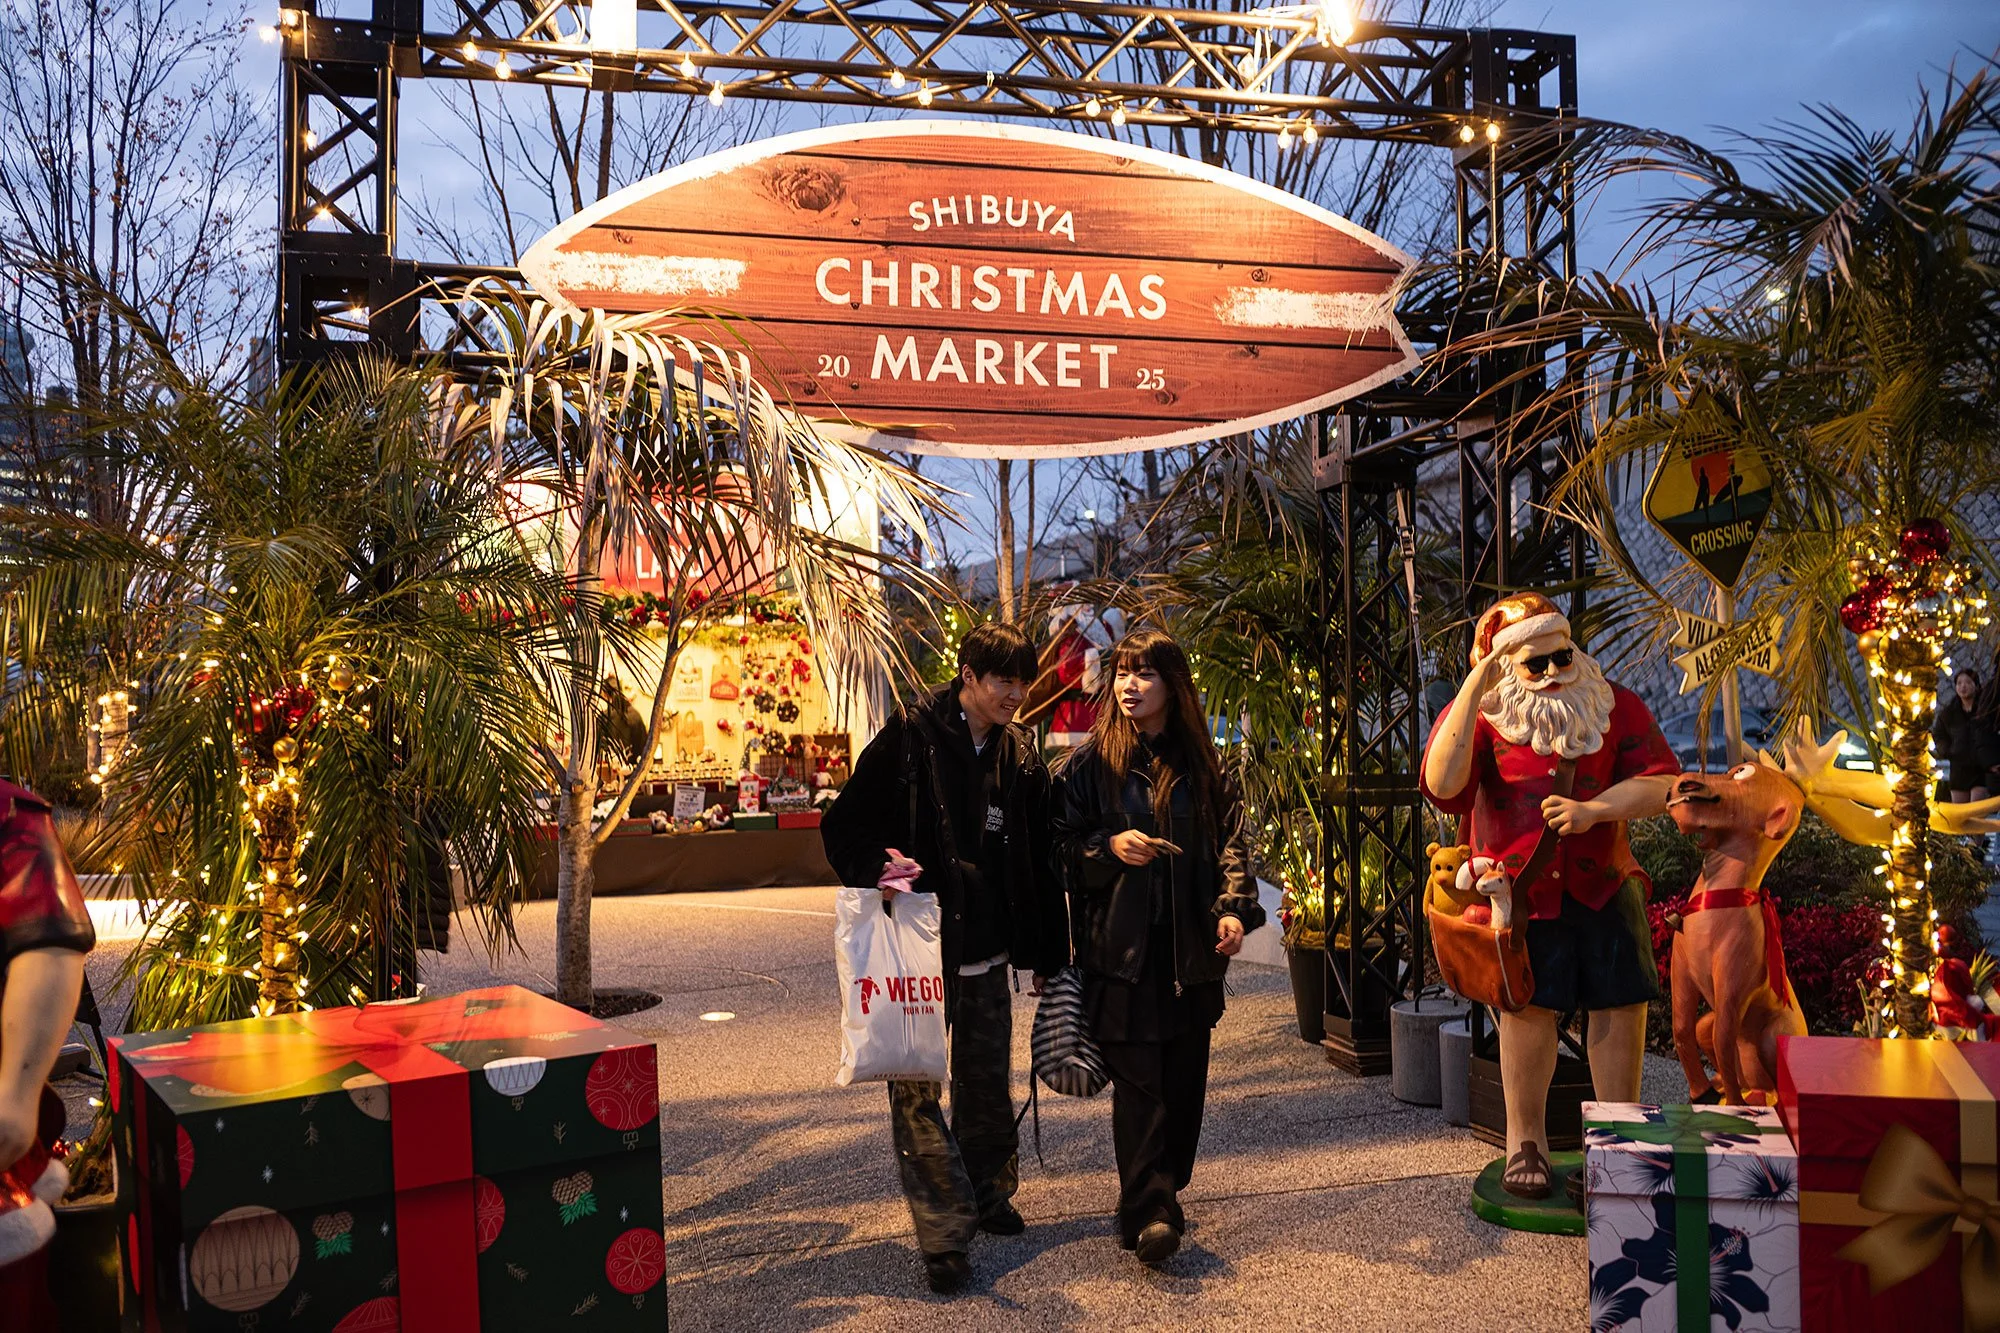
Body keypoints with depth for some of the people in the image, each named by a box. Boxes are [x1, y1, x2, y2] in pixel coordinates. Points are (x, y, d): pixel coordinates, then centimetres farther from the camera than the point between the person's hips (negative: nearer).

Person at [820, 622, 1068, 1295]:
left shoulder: (1020, 755, 7)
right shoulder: (910, 737, -8)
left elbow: (1038, 863, 12)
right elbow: (843, 826, -5)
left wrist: (1048, 954, 11)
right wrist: (876, 871, -25)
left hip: (987, 954, 5)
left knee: (988, 1084, 16)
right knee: (917, 1091, -3)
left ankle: (989, 1195, 37)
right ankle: (945, 1233, 5)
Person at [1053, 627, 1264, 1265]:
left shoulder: (1200, 763, 9)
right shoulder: (1090, 761, 1)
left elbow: (1230, 840, 8)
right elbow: (1061, 843, 2)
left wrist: (1234, 907, -6)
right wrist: (1110, 846, -16)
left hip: (1191, 948, 3)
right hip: (1121, 947, -3)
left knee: (1185, 1076, 7)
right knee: (1137, 1080, -7)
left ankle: (1164, 1193, 24)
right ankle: (1147, 1212, -5)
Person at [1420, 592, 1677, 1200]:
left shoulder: (1616, 706, 6)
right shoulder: (1479, 715, -2)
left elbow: (1661, 781, 0)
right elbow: (1443, 788, -19)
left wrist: (1593, 810, -17)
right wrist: (1472, 692, -23)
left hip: (1603, 882, 3)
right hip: (1519, 888, -2)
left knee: (1620, 1004, 4)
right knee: (1528, 1006, -1)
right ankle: (1525, 1140, 14)